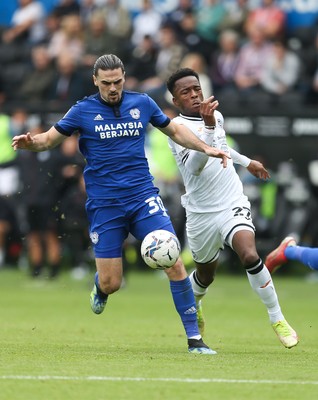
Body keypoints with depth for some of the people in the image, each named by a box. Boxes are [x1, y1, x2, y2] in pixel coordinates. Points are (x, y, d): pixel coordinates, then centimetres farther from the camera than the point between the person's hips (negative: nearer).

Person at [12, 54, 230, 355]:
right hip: (103, 205, -1)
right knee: (110, 283, -3)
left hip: (143, 198, 1)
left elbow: (173, 130, 19)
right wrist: (30, 142, -18)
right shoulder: (83, 111, 0)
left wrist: (206, 148, 9)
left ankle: (194, 338, -7)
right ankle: (99, 290, 37)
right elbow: (49, 139, 4)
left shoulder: (142, 103, 6)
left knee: (174, 263, -14)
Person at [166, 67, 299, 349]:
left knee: (250, 256, -24)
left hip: (233, 204, 2)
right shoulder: (178, 127, -13)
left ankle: (277, 319, -11)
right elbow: (194, 165, -31)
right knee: (205, 275, 16)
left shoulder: (216, 115, 6)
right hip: (201, 213, -2)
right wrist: (208, 126, -41)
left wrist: (246, 161, 42)